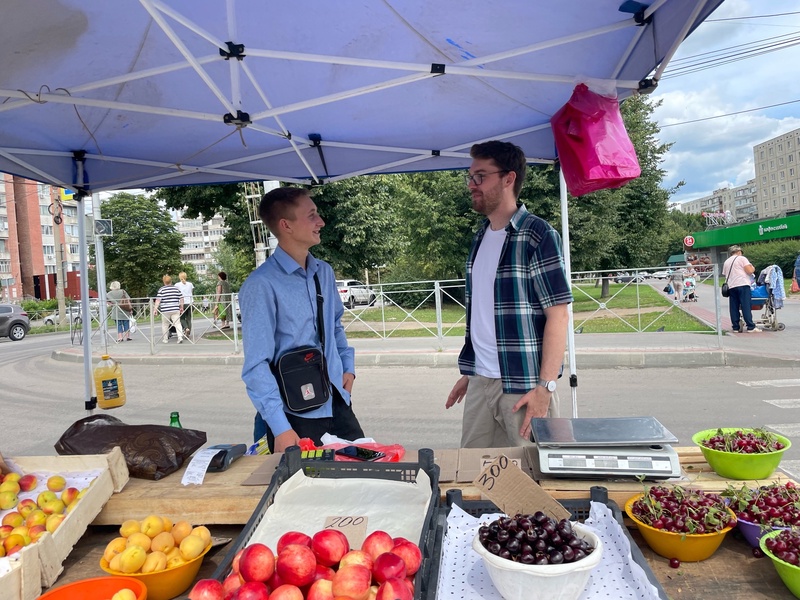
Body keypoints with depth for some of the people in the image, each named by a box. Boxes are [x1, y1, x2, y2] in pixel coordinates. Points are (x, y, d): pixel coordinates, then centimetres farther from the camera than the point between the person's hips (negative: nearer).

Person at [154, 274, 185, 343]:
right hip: (175, 309, 2)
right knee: (177, 323, -1)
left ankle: (165, 339, 18)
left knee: (165, 325, 12)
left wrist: (155, 308, -6)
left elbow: (158, 300, -7)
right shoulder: (176, 288, 9)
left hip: (165, 310, -2)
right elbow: (181, 298, 9)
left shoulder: (161, 289, 0)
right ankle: (180, 337, -17)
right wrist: (181, 307, 17)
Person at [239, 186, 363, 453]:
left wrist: (348, 366, 6)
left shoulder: (325, 272, 5)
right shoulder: (262, 284, -17)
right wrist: (280, 427, -23)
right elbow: (257, 364, -19)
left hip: (338, 404, 6)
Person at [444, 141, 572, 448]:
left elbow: (558, 315, -13)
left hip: (524, 387, -6)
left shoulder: (538, 236, -10)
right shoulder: (480, 236, 11)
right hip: (479, 382, 7)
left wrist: (545, 387, -19)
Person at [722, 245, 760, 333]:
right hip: (743, 284, -5)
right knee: (746, 307, -7)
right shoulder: (741, 258, 3)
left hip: (731, 286, 5)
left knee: (734, 308, 6)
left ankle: (736, 327, 5)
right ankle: (751, 327, -9)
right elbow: (749, 271, -6)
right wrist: (753, 268, 14)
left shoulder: (726, 262, 20)